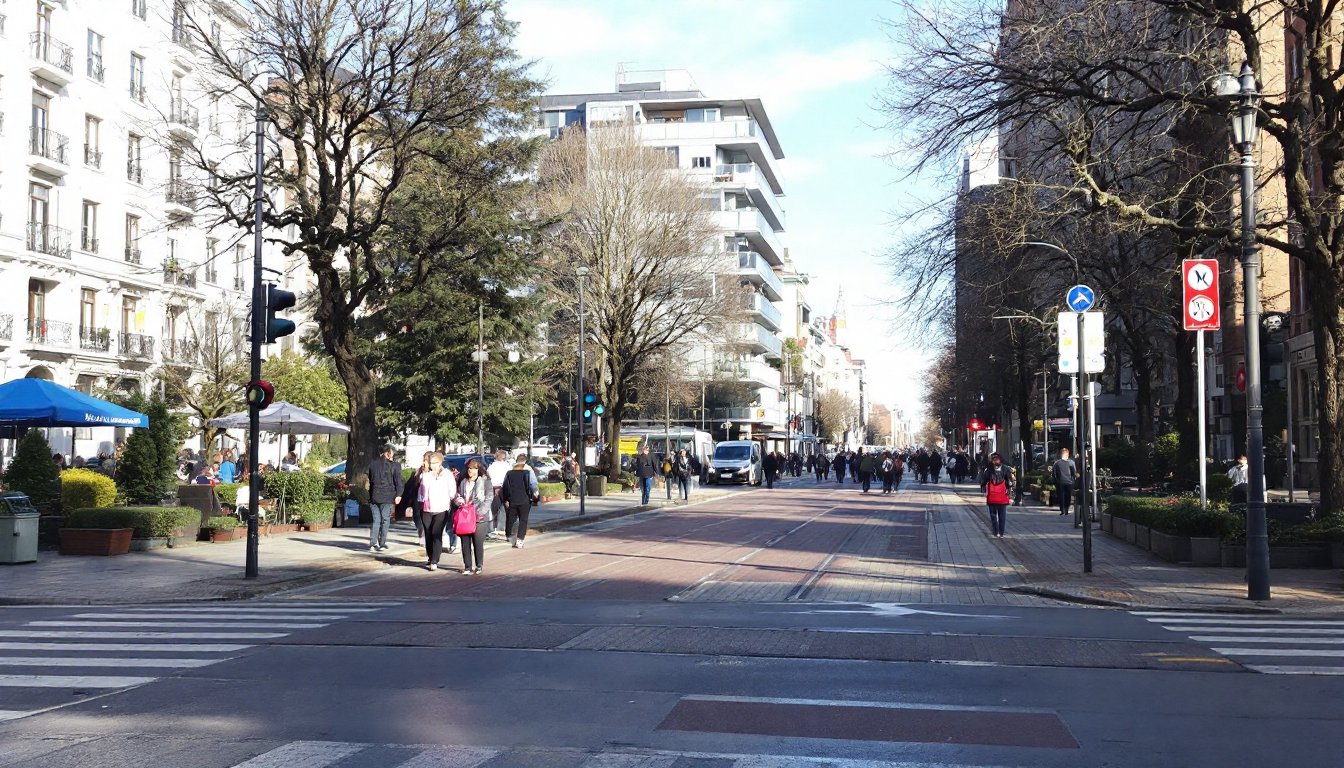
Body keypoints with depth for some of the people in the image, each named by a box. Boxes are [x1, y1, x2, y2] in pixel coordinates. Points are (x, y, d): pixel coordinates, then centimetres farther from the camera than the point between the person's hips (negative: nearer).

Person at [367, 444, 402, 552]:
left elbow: (370, 479, 15)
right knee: (385, 520, 5)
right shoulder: (394, 465, -6)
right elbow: (398, 481, -10)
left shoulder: (372, 463, 8)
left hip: (374, 496, 4)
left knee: (376, 520, 9)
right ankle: (382, 544, 4)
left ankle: (372, 543, 1)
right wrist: (398, 495, -7)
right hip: (387, 497, -4)